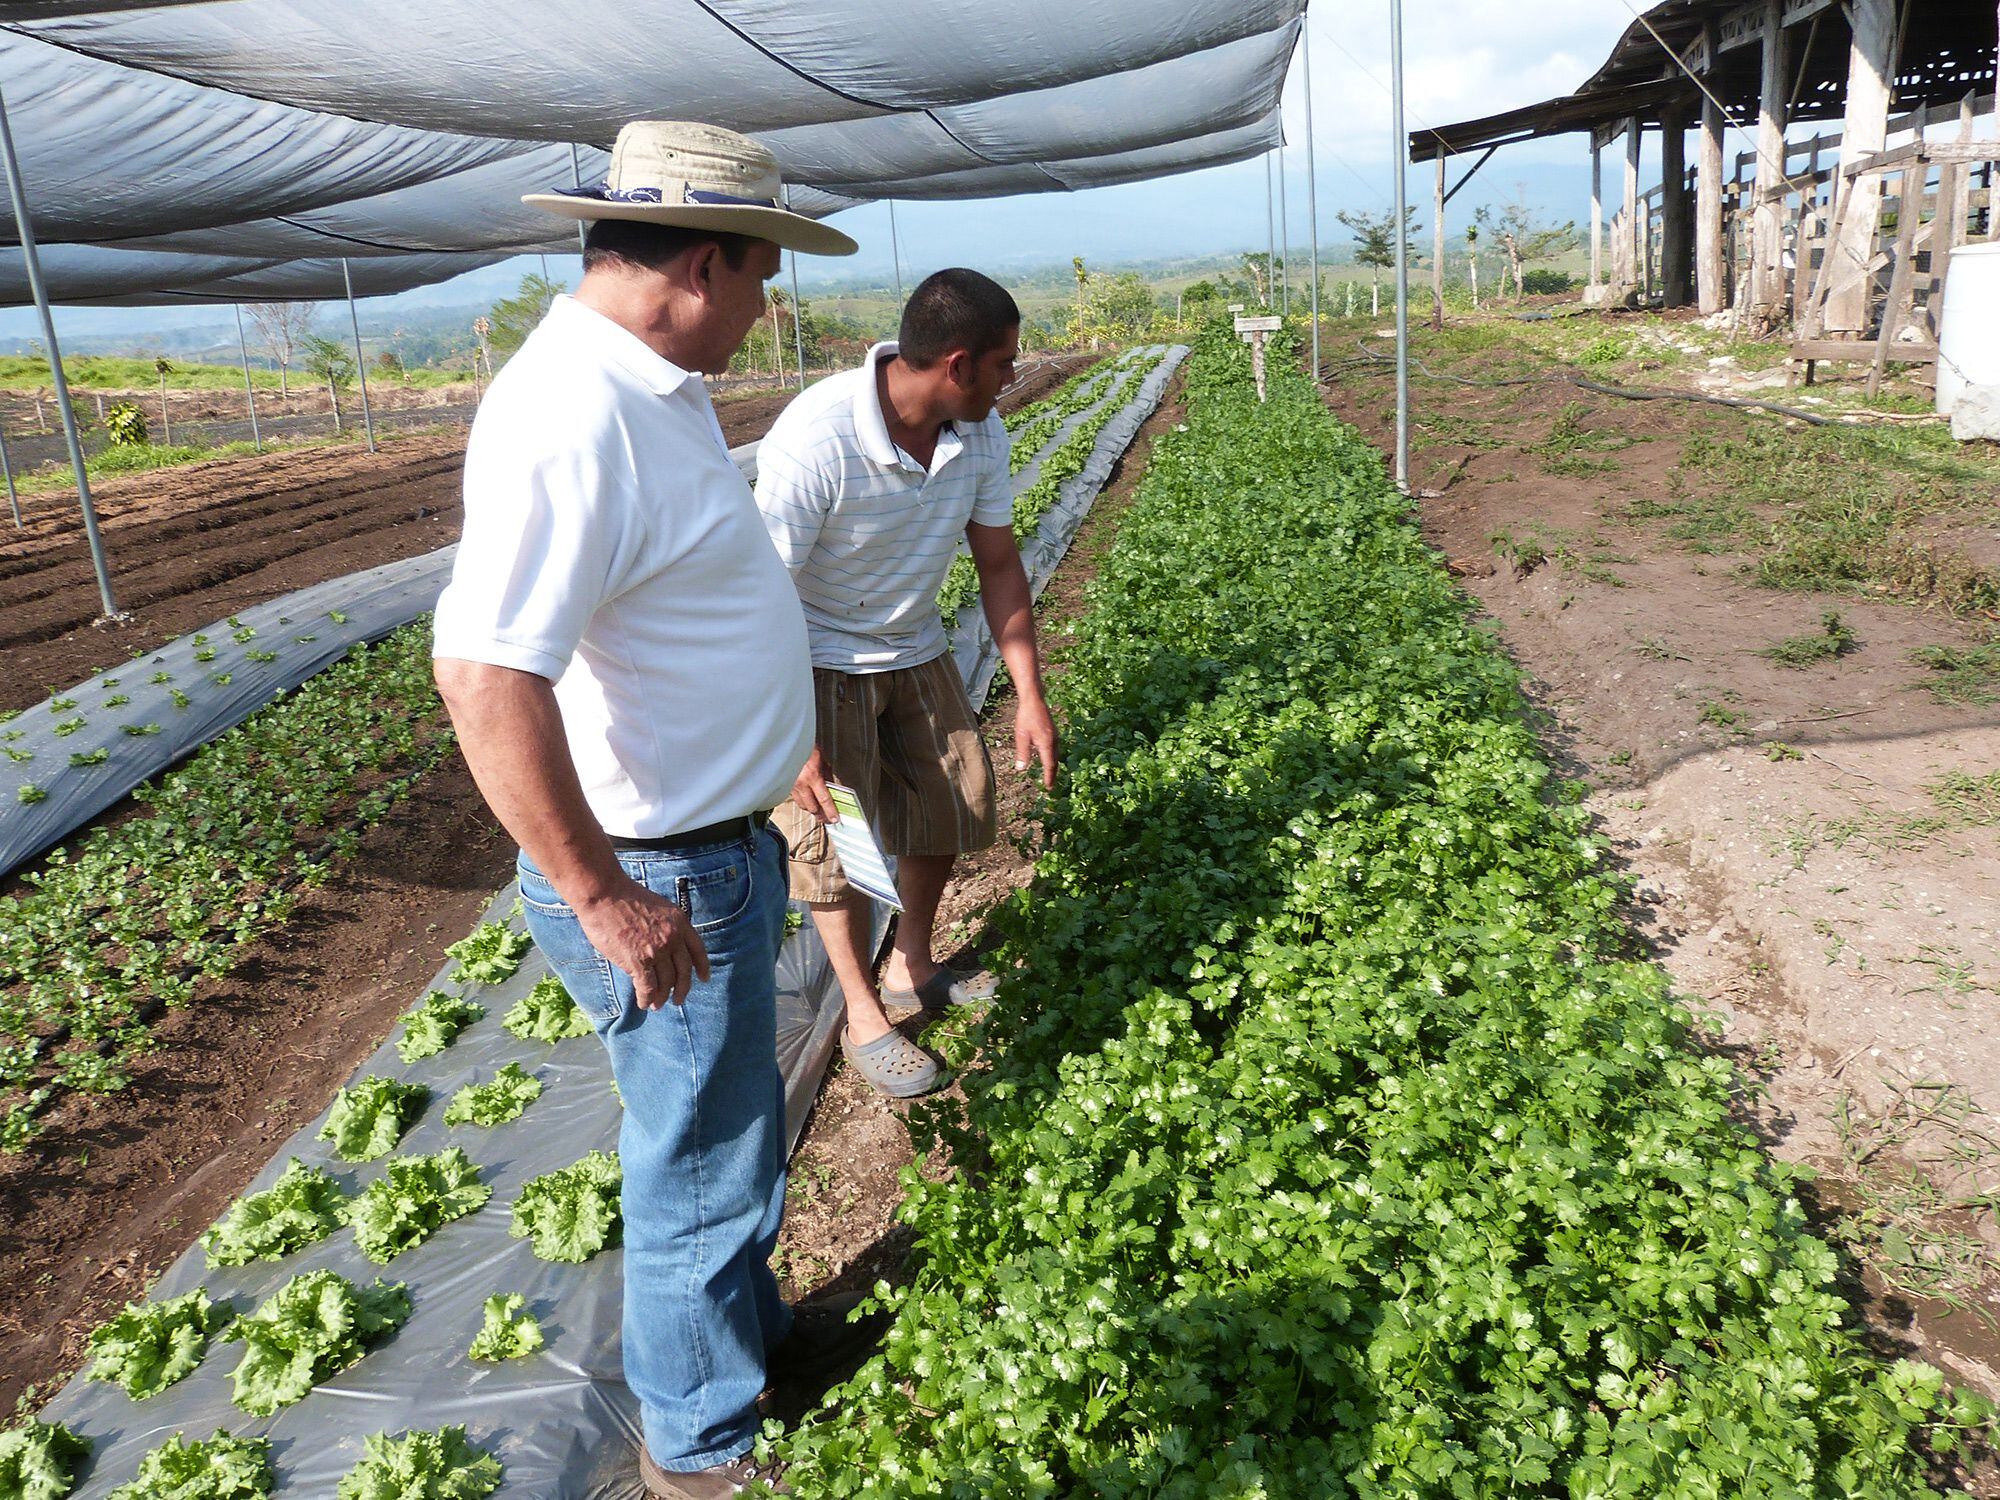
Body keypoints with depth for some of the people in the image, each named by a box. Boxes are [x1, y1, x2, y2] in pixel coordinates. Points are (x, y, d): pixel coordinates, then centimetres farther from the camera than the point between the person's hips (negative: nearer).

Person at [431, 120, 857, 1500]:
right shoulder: (574, 417, -27)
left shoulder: (647, 389, 7)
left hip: (719, 847, 10)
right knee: (702, 1168, 10)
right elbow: (485, 674, -34)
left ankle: (751, 1329, 50)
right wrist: (605, 898, -28)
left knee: (730, 1133, 26)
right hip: (658, 881, -10)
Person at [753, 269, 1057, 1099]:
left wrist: (1029, 696, -5)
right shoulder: (815, 439, -33)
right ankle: (865, 1020, 20)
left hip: (913, 649, 6)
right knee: (836, 836, 0)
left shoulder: (978, 432, -13)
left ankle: (912, 967, 35)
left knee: (952, 801, 12)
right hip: (820, 662, -6)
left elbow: (999, 564, -2)